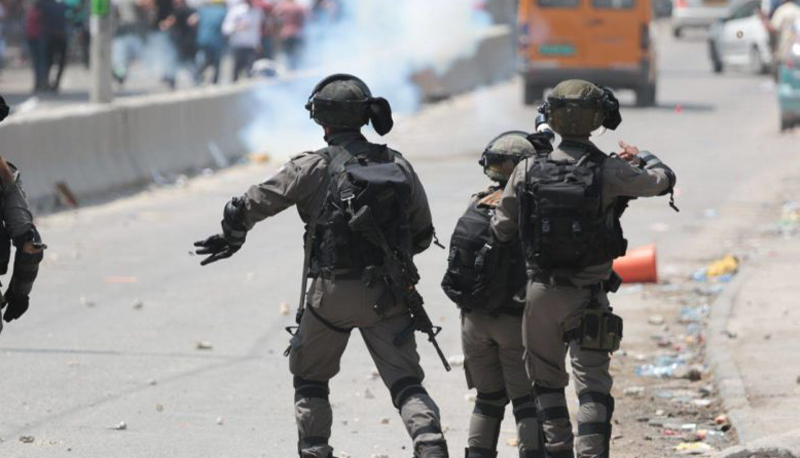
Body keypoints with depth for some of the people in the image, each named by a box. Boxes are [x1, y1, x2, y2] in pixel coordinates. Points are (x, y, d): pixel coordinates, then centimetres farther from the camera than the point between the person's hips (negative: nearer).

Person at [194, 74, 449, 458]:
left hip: (334, 293, -2)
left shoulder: (313, 168, -8)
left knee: (310, 378, 18)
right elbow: (422, 235, 12)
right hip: (388, 296, 2)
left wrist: (230, 239, 17)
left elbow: (250, 206, -3)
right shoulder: (398, 166, 4)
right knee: (405, 381, 2)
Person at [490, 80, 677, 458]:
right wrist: (642, 156, 23)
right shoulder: (609, 172, -13)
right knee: (593, 384, 0)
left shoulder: (528, 171, -7)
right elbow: (663, 180, 3)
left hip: (541, 292, 2)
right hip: (589, 297, -2)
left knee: (546, 380, 17)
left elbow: (501, 230, 2)